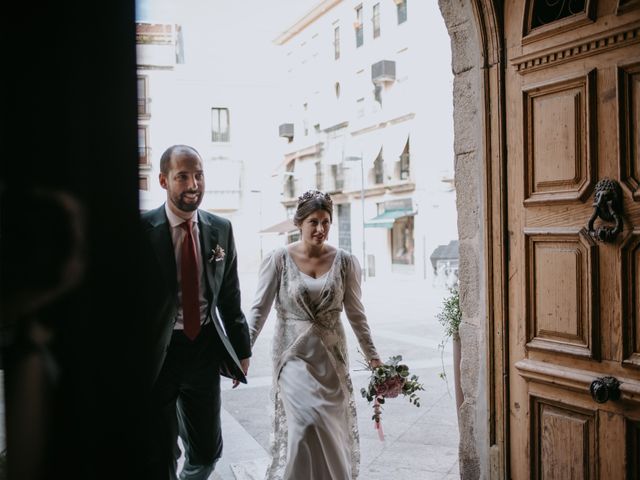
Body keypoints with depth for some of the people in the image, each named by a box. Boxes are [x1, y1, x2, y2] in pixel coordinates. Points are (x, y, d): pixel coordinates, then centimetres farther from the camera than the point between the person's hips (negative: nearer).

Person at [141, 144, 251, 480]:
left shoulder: (221, 229, 3)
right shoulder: (144, 229, -10)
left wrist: (241, 349, 11)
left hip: (205, 348, 4)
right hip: (158, 352, -3)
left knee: (207, 450, 14)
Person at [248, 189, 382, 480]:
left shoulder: (344, 261, -1)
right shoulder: (278, 259, -6)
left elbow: (355, 313, 6)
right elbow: (259, 310, -4)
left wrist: (372, 357, 7)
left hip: (331, 356, 2)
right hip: (294, 354, -2)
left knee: (332, 429, 9)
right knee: (307, 424, -12)